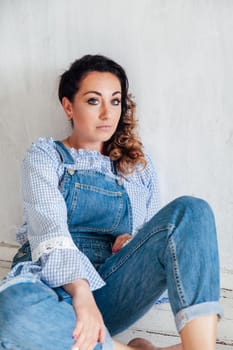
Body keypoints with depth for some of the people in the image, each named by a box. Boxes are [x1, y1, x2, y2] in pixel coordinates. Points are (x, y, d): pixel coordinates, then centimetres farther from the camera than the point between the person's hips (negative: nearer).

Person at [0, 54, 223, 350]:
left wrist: (134, 243, -5)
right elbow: (49, 227, -10)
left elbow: (157, 235, 20)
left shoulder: (139, 164, 18)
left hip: (112, 291, 3)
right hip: (54, 287, -2)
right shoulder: (45, 156, 8)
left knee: (189, 211, -19)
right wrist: (81, 292, -27)